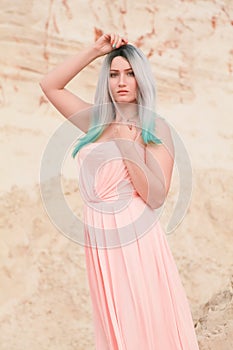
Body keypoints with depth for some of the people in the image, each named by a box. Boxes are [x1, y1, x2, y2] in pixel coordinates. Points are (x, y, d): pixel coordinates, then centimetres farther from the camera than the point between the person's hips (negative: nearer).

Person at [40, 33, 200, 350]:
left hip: (136, 242, -5)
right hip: (98, 245, 5)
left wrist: (130, 148, -21)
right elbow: (50, 85, 14)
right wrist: (94, 51, 7)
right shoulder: (96, 121, 10)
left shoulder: (155, 128, -4)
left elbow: (156, 197, -11)